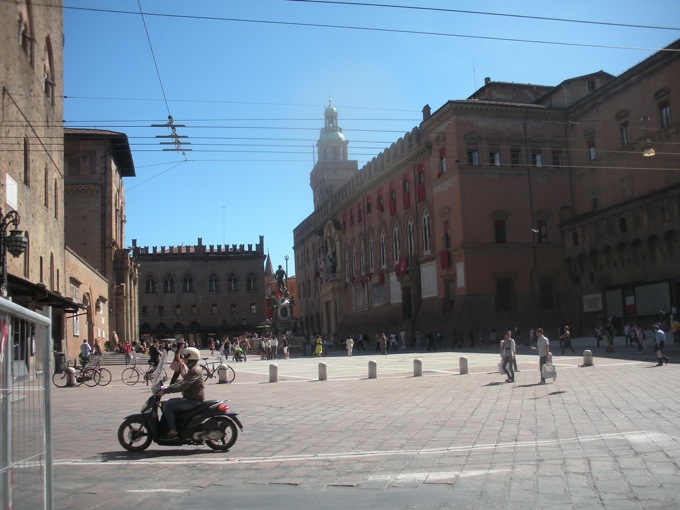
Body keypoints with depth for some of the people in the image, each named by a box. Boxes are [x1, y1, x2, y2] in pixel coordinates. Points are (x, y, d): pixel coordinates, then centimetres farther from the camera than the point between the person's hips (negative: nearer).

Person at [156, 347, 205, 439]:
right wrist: (166, 389, 9)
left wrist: (165, 390, -27)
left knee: (167, 405, -18)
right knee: (167, 403, 14)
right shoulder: (192, 369, 16)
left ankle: (173, 431, -16)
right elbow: (181, 383, 19)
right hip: (190, 398, 11)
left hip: (193, 400, -11)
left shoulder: (194, 371, -18)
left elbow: (183, 386, -28)